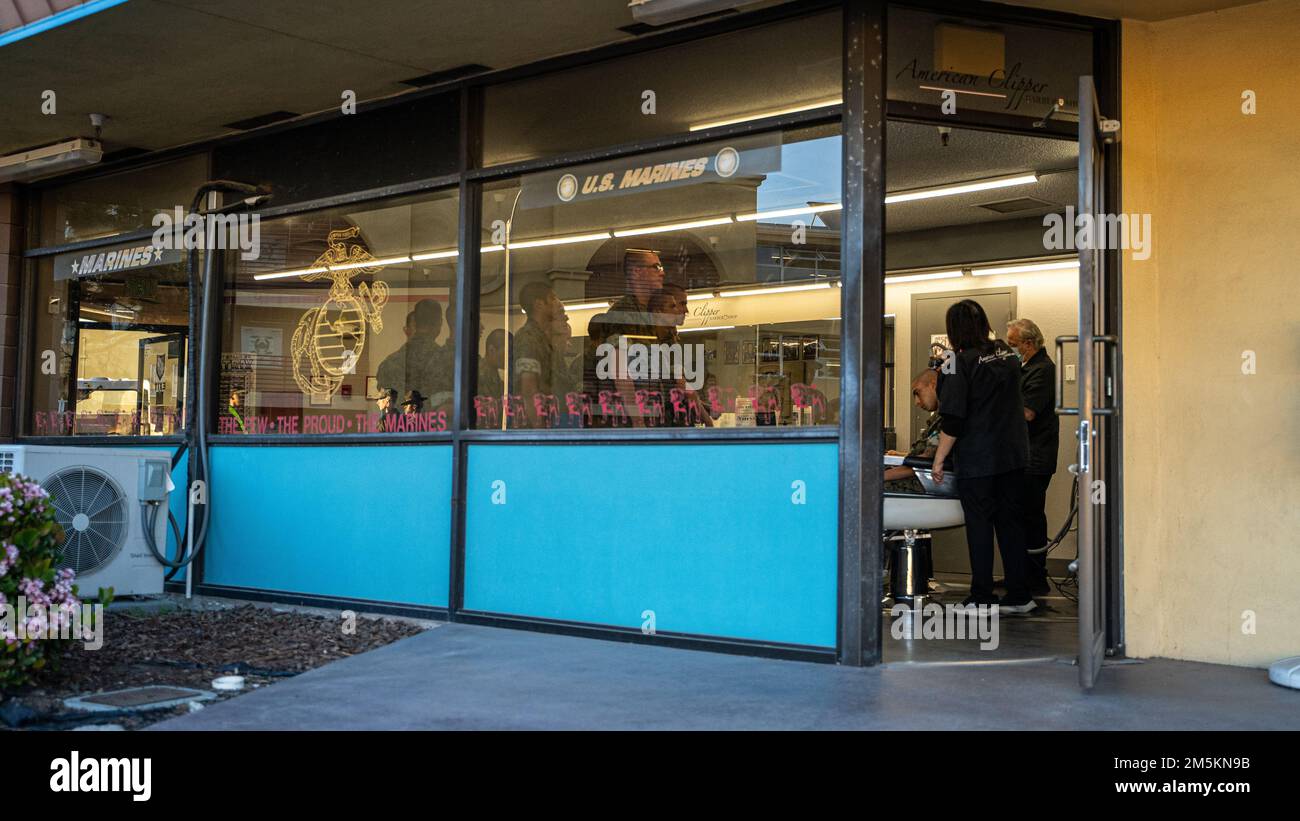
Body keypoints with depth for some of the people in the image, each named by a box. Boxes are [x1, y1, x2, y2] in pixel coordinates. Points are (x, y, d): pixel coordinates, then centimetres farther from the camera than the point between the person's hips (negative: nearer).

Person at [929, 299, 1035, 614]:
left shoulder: (960, 361, -13)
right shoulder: (1006, 353, 6)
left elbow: (952, 419, -17)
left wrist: (939, 458, -10)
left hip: (977, 458, -6)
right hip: (1013, 454, 6)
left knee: (979, 525, 2)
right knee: (1011, 522, 11)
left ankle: (982, 597, 7)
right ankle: (1018, 596, 15)